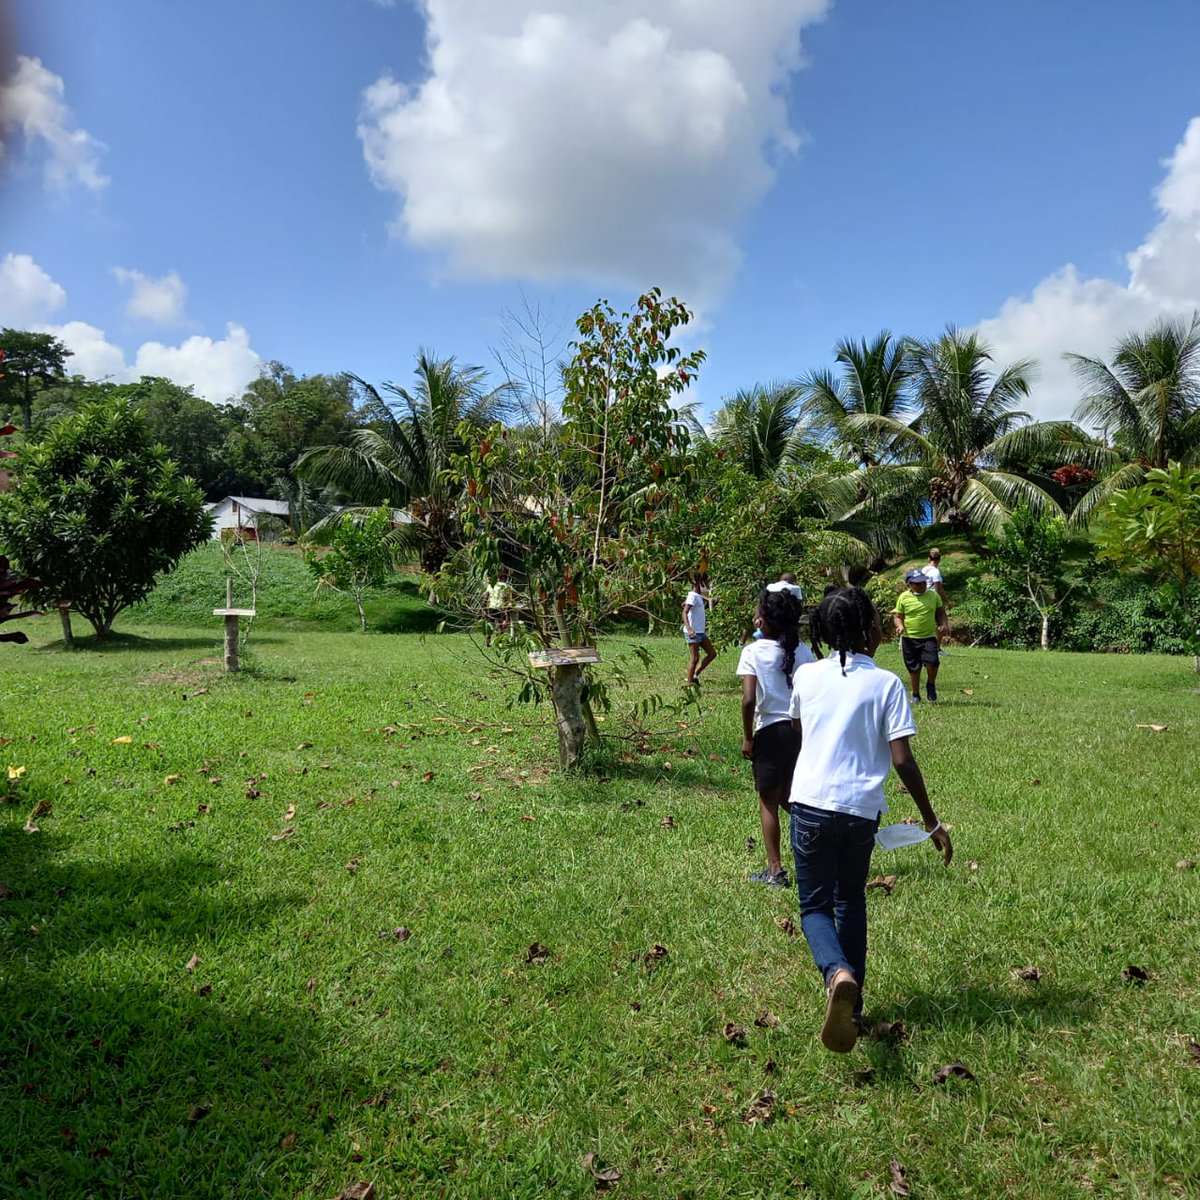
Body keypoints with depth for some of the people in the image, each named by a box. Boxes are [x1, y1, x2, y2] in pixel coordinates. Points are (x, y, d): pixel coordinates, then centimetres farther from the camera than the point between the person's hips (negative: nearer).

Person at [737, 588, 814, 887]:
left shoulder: (753, 652, -12)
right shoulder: (802, 650, 1)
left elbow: (748, 699, -19)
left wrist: (747, 737, -7)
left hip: (771, 731, -5)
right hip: (801, 729, 5)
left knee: (768, 801, 10)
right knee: (788, 797, 24)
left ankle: (775, 870, 15)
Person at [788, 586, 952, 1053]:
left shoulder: (807, 676, 1)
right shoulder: (885, 683, -6)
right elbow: (902, 759, -8)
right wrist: (931, 821, 1)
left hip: (810, 804, 0)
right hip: (860, 809, 0)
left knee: (815, 904, 11)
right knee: (851, 901, 21)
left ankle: (838, 973, -19)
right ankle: (851, 1009, 25)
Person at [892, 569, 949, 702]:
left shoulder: (933, 595, 5)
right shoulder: (903, 598, -2)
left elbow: (940, 613, 15)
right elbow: (898, 616, 4)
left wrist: (943, 625, -1)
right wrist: (900, 626, -16)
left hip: (929, 637, 1)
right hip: (909, 638, -1)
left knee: (932, 663, -17)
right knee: (913, 668, 6)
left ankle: (931, 685, 13)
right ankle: (915, 695, 24)